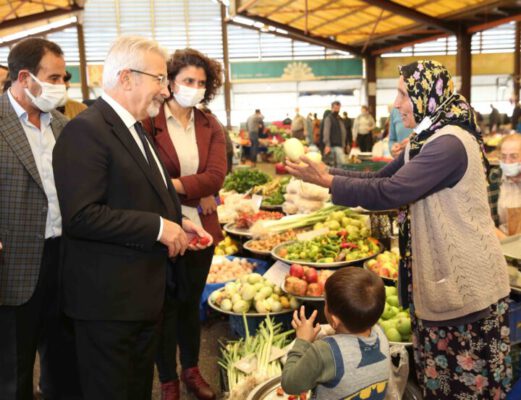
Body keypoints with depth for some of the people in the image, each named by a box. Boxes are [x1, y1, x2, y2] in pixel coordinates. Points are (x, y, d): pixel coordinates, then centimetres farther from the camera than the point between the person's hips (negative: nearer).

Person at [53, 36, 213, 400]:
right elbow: (80, 216, -26)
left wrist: (178, 223, 5)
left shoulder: (134, 128, 13)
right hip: (109, 300, -9)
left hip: (146, 291, 9)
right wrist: (159, 227, -21)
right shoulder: (86, 131, -18)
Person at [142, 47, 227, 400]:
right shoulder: (149, 121, -10)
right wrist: (197, 195, -16)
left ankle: (192, 370, 37)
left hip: (201, 229, 4)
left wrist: (170, 185, -20)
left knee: (191, 302, 19)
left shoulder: (211, 127, 5)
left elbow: (216, 176, -9)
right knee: (166, 305, 10)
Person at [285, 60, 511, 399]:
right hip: (441, 274, 9)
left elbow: (390, 192, -29)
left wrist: (327, 181, -21)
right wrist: (330, 171, 1)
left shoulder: (450, 143, -23)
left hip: (466, 282, -9)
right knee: (440, 371, 21)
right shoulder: (429, 139, 10)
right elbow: (382, 177, 12)